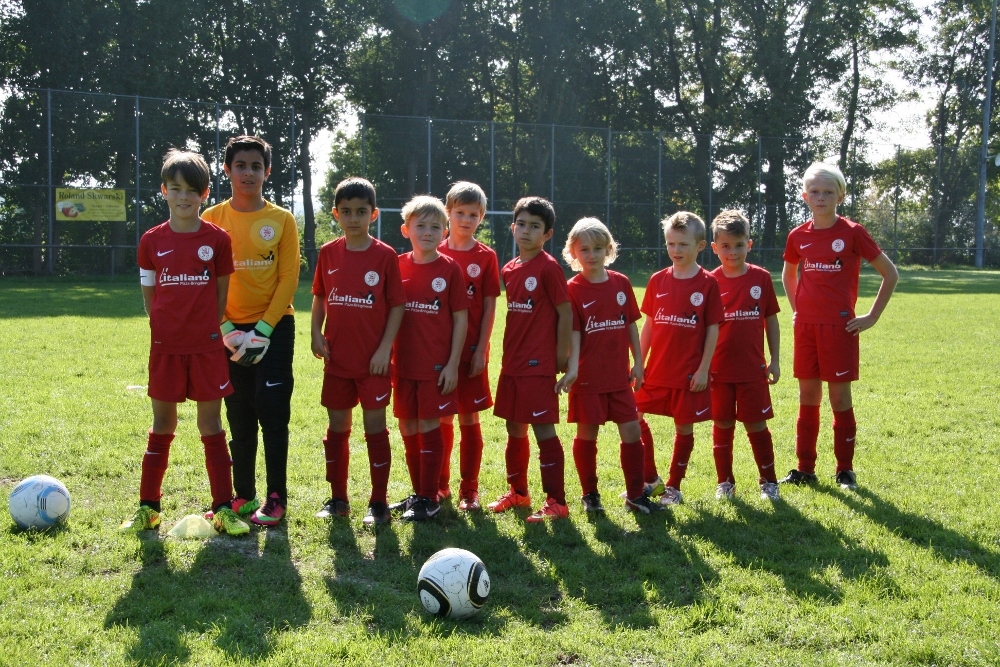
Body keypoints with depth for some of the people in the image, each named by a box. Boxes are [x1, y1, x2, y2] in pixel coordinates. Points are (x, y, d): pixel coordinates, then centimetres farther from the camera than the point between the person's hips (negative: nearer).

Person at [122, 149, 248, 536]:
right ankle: (148, 506, 18)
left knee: (211, 423, 3)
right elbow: (149, 294, 9)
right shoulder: (152, 241, 3)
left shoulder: (217, 239, 0)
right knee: (162, 423, 9)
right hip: (165, 345, 1)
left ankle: (223, 508, 7)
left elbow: (222, 294, 6)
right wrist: (169, 326, 4)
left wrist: (206, 329, 2)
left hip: (207, 345, -1)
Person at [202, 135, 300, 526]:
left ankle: (276, 498, 3)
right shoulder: (213, 219, 4)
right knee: (240, 418, 8)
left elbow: (288, 278, -4)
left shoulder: (281, 220, 0)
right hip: (231, 330, 2)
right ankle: (244, 495, 17)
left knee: (272, 413, -5)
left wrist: (263, 328, -12)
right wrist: (227, 329, -9)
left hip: (274, 327, -2)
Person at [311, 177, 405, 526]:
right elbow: (319, 297, 13)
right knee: (337, 426, 10)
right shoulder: (328, 253, 4)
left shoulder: (385, 255, -6)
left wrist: (385, 347, -11)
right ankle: (337, 498, 22)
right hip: (337, 357, 4)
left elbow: (397, 305, -4)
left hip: (373, 359, -4)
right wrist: (316, 334, -1)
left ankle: (379, 502, 10)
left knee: (375, 426, 1)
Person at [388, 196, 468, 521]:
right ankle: (418, 493, 24)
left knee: (428, 427, -2)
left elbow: (461, 319, -4)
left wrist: (453, 364, -9)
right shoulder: (398, 266, 4)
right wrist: (387, 355, 5)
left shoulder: (449, 268, -5)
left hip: (436, 364, -4)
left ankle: (429, 498, 8)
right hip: (404, 363, 4)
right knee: (408, 428, 10)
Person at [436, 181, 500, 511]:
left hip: (471, 350, -2)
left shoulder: (485, 256, 0)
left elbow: (489, 308, -2)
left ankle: (469, 490, 10)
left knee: (469, 418, 2)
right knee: (442, 418, 9)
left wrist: (481, 350, -8)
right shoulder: (437, 254, 5)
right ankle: (440, 484, 21)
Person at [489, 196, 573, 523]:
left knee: (543, 429, -5)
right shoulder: (509, 269, 10)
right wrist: (509, 353, 12)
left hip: (538, 364, -7)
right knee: (514, 428, 16)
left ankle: (557, 502, 2)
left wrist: (561, 356, -8)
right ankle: (518, 492, 30)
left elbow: (565, 313, -9)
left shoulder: (549, 268, -11)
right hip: (512, 362, 7)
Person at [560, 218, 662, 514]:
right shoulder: (573, 289, -6)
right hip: (588, 376, -3)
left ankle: (635, 494, 14)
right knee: (587, 433, 5)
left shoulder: (621, 283, 5)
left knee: (631, 430, 4)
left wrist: (637, 362, 8)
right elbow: (573, 332, -10)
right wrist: (572, 368, -20)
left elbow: (631, 325, 10)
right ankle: (589, 494, 20)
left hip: (619, 375, 3)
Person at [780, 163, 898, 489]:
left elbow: (890, 273, -2)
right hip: (805, 326, 4)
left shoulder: (852, 233, -6)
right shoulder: (798, 236, 5)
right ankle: (805, 467, 16)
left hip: (839, 327, -4)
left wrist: (871, 317, -4)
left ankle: (845, 469, 12)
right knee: (808, 396, 8)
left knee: (840, 397, 1)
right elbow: (788, 274, 25)